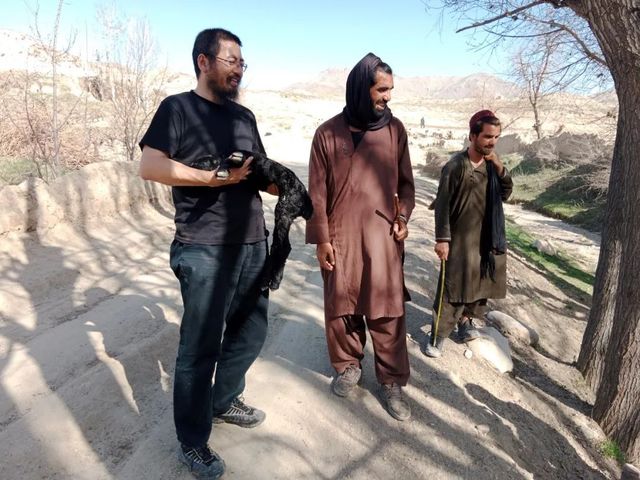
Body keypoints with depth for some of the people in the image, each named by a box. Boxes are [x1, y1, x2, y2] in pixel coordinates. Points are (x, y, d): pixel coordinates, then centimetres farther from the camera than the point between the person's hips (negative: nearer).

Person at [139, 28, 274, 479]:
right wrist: (214, 178, -19)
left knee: (251, 333, 17)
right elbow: (150, 165, -14)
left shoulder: (244, 116, 17)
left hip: (252, 244, 7)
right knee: (201, 347, 2)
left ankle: (224, 401, 41)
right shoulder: (178, 108, -3)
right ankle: (193, 443, 22)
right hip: (205, 250, -7)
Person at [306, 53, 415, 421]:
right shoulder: (329, 132, -1)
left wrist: (403, 216, -4)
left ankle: (392, 380, 18)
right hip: (340, 235, 0)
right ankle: (348, 365, 32)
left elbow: (406, 182, 12)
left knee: (387, 311, 3)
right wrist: (322, 238, -3)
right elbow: (317, 191, 0)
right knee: (340, 306, 10)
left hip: (383, 234, 1)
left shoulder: (395, 129, 5)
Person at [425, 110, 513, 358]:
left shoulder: (491, 164, 5)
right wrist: (442, 238, -17)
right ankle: (438, 335, 8)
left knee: (478, 284, 15)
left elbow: (506, 194, 5)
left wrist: (500, 168, -10)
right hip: (460, 238, -6)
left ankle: (465, 321, 34)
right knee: (453, 287, -3)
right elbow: (443, 204, -15)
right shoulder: (455, 166, -15)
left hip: (487, 237, 7)